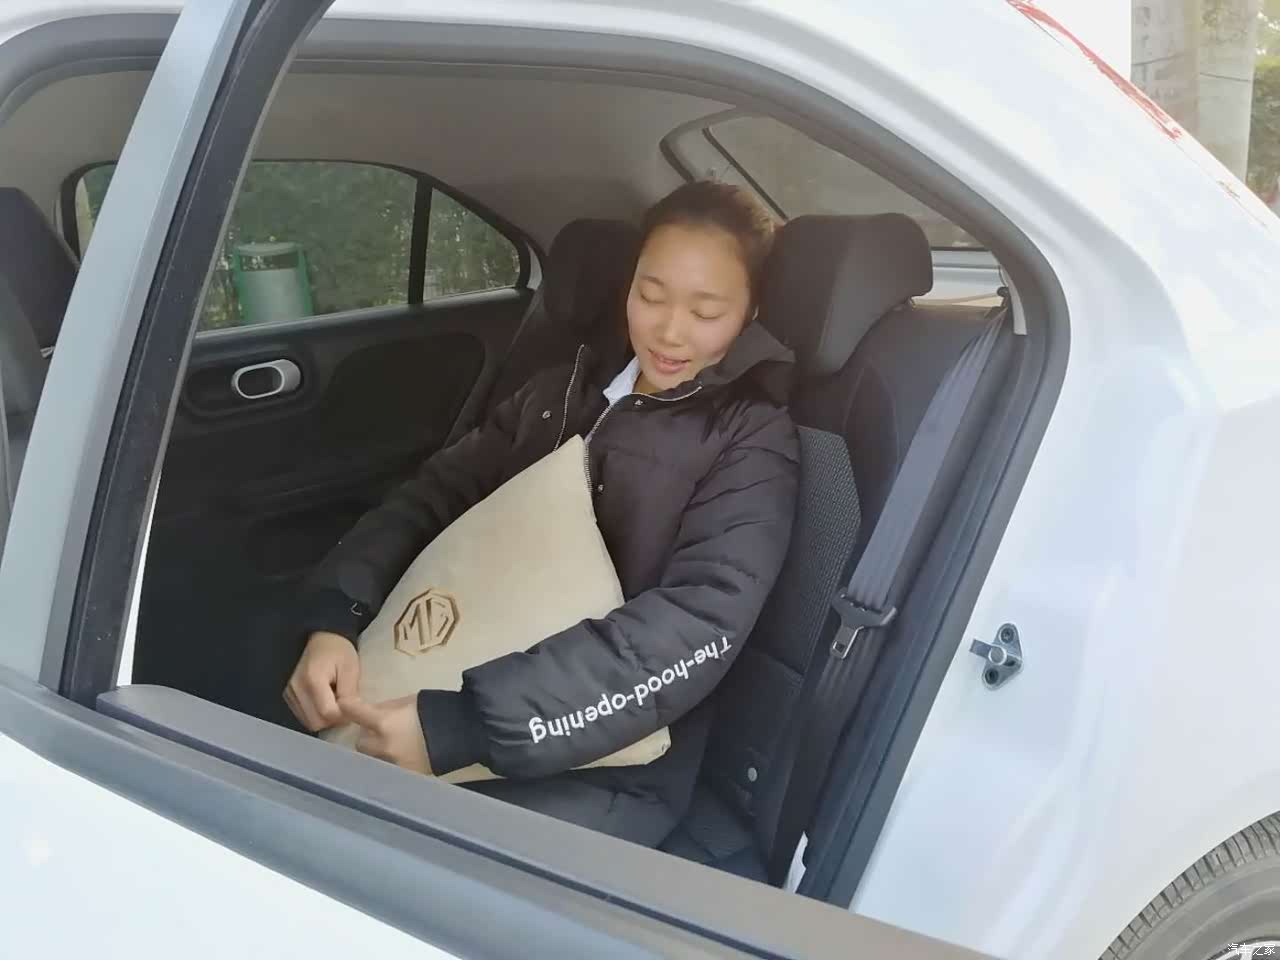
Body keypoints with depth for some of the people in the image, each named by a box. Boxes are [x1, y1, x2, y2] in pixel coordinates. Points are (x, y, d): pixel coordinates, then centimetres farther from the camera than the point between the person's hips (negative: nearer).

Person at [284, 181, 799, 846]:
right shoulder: (562, 393, 13)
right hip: (466, 694, 5)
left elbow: (697, 627, -19)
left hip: (611, 765, -5)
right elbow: (434, 496, 8)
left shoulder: (754, 441, -5)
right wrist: (333, 619, -12)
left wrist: (462, 727, -27)